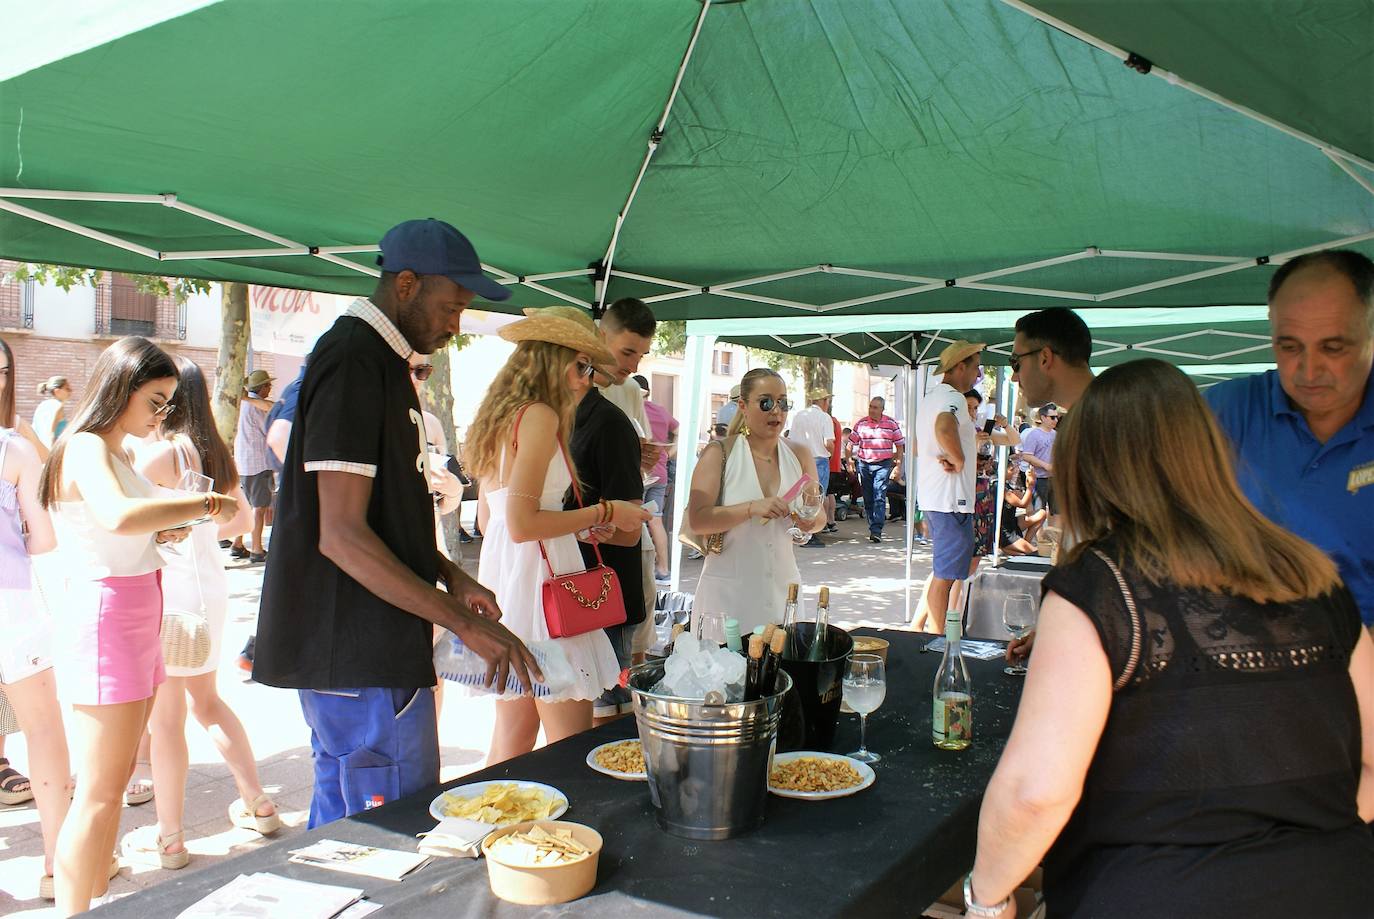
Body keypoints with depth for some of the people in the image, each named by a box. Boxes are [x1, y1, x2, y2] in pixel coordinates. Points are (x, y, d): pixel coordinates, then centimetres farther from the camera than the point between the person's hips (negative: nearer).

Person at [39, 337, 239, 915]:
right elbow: (117, 517, -35)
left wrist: (161, 532, 8)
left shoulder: (117, 453, 17)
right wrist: (209, 505, -27)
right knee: (99, 791, -5)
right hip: (104, 622, -10)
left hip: (137, 622, 10)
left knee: (115, 779, 16)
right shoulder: (85, 448, -14)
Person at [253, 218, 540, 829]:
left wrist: (450, 577, 10)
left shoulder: (380, 361, 15)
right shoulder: (354, 362, -16)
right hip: (363, 660, -10)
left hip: (358, 650, 10)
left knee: (342, 829, 18)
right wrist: (465, 622, -22)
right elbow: (342, 537, -23)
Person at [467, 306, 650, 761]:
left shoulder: (502, 419, 16)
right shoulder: (540, 417, -11)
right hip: (538, 576, -10)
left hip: (501, 573, 10)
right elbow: (521, 523, -18)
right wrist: (603, 513, -10)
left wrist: (576, 526, 20)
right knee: (571, 742, -4)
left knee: (513, 732, 16)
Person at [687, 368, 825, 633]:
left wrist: (810, 522, -8)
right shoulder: (719, 453, -6)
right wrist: (751, 508, -25)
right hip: (729, 589, -4)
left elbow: (820, 518, 15)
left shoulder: (800, 456, 6)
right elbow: (697, 520, -14)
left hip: (783, 587, 4)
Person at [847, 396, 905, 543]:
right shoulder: (860, 424, 4)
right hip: (864, 464, 3)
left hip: (883, 464, -3)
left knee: (879, 497, -13)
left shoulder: (891, 424, 2)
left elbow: (899, 446, 7)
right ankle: (874, 528, 17)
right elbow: (851, 445, 11)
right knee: (868, 499, 6)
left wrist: (898, 466, 2)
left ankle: (876, 531, -20)